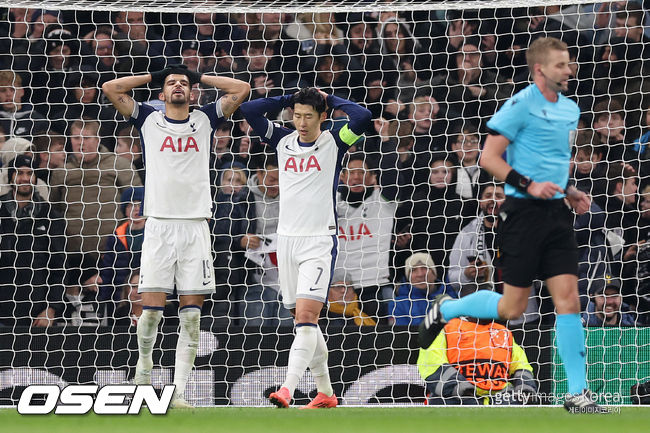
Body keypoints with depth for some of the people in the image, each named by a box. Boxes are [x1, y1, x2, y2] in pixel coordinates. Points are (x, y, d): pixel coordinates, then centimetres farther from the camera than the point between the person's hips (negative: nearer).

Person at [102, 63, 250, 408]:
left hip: (195, 225, 1)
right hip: (159, 224, -1)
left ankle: (178, 393, -4)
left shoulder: (205, 120, 14)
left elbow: (241, 89, 14)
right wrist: (154, 76, 15)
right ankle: (144, 362, 22)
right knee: (152, 308, -7)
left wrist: (200, 77, 18)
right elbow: (111, 88, 7)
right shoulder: (148, 120, 12)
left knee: (191, 315, -4)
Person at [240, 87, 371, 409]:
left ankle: (288, 388, -28)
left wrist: (330, 99, -5)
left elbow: (362, 117, -19)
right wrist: (289, 100, 4)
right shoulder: (283, 141, 9)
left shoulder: (334, 143, -2)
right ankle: (325, 392, 20)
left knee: (306, 314, -17)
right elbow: (249, 110, 5)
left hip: (320, 242, -5)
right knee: (302, 318, 9)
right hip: (287, 238, 5)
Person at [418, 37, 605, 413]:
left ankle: (577, 392, -5)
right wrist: (529, 185, -21)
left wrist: (569, 192, 12)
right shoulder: (521, 106, -10)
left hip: (557, 213, 6)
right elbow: (489, 158, -11)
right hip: (524, 213, -6)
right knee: (513, 308, -1)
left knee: (568, 298, -5)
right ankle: (446, 309, 26)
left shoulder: (570, 110, 14)